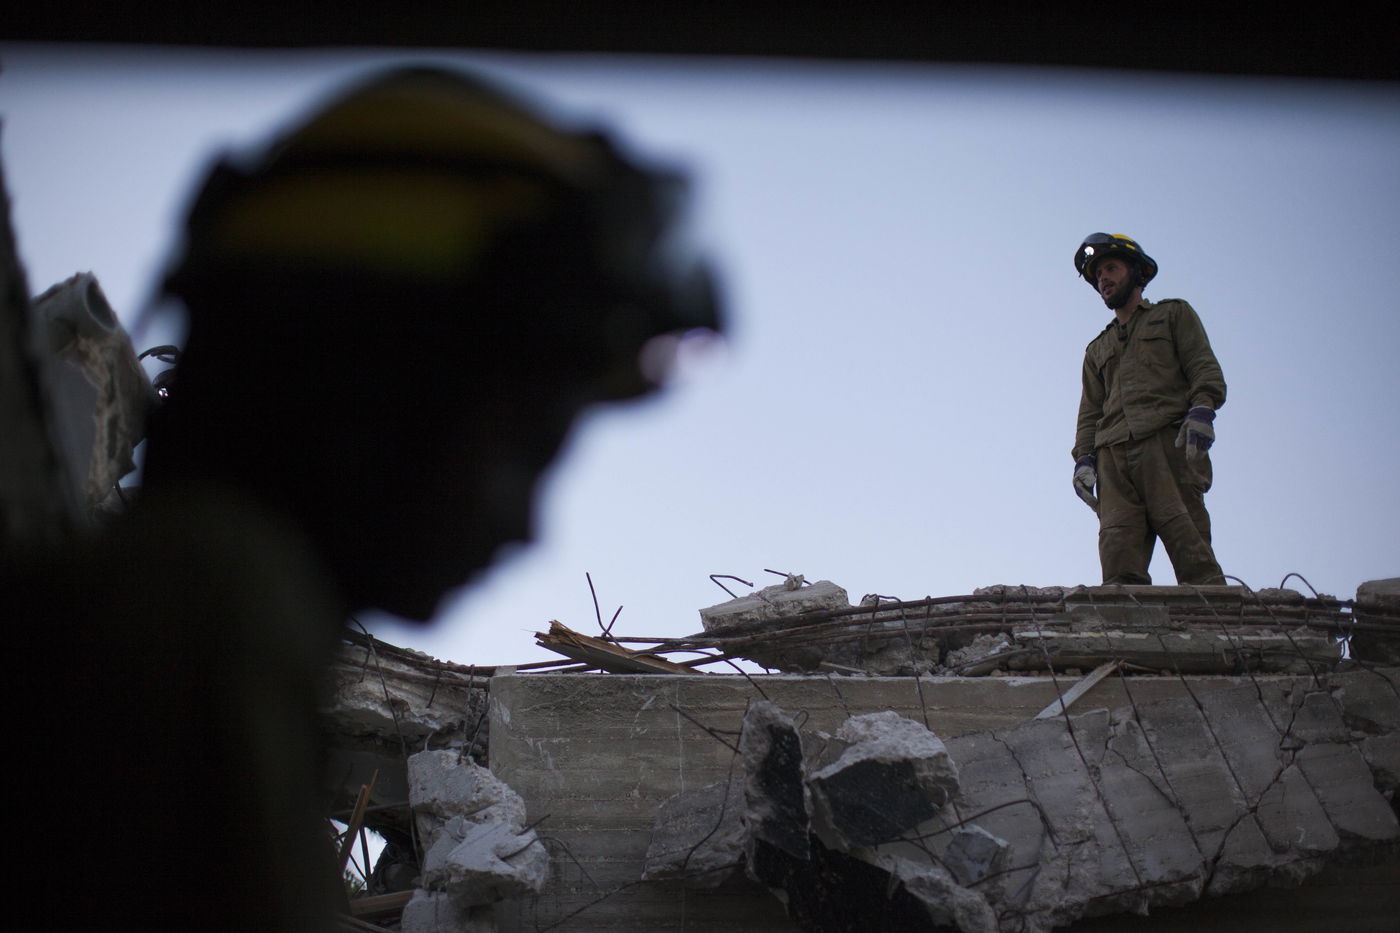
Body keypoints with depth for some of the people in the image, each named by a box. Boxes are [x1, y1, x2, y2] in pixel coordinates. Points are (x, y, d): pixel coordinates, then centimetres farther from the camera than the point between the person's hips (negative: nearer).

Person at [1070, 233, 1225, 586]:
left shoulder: (1173, 314, 24)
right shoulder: (1097, 349, 36)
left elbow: (1204, 366, 9)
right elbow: (1090, 412, 25)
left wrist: (1202, 411, -11)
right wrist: (1083, 458, 7)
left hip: (1168, 440, -4)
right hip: (1113, 452, 4)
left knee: (1184, 533, -21)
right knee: (1117, 541, -17)